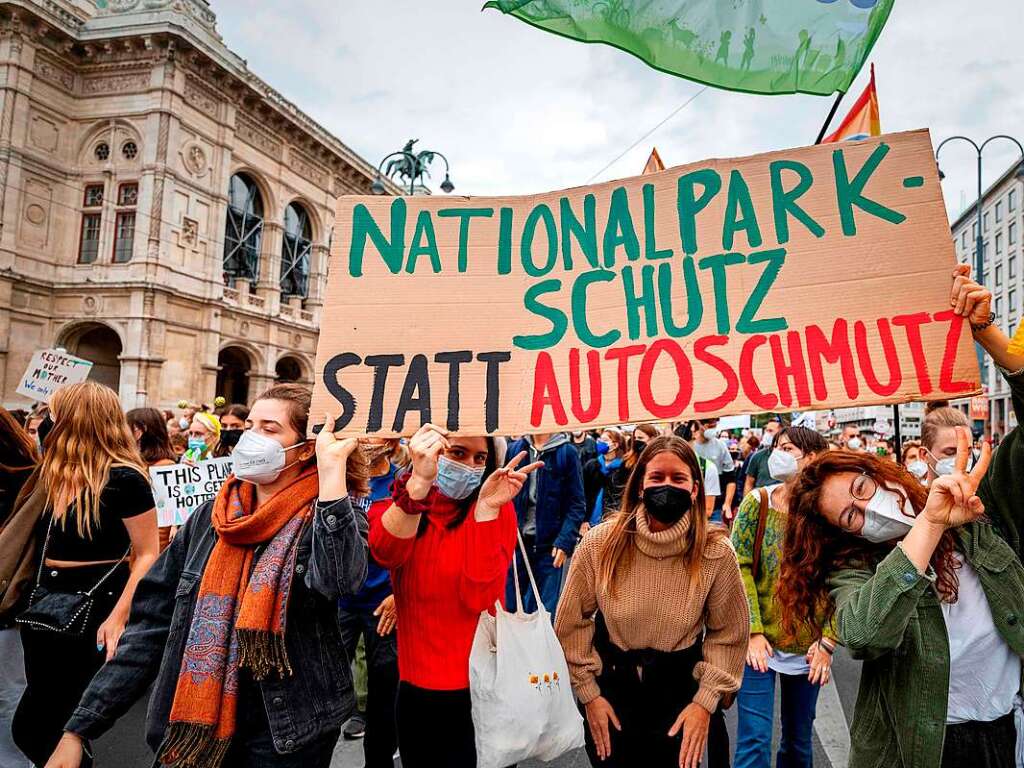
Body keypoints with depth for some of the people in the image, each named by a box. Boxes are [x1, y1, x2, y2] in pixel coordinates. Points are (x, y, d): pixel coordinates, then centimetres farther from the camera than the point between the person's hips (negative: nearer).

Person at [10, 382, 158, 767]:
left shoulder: (122, 479, -17)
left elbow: (148, 555, -18)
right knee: (40, 723, 19)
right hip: (46, 606, 8)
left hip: (94, 608, -8)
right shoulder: (55, 473, 8)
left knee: (32, 728, 5)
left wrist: (118, 617, -22)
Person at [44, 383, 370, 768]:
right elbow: (152, 624, 3)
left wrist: (332, 467, -30)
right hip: (197, 724, 4)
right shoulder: (211, 515, 2)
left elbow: (338, 578, -34)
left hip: (288, 731, -4)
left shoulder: (329, 517, -11)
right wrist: (79, 729, 0)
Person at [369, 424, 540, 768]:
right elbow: (386, 553, -27)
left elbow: (478, 599, -22)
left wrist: (485, 510, -29)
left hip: (478, 686, -2)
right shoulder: (399, 505, -2)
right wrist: (419, 481, -41)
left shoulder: (497, 509, -9)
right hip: (415, 684, 3)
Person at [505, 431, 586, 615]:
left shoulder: (567, 453, -2)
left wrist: (565, 541, -12)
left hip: (550, 545, -3)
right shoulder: (514, 450, 6)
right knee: (510, 608, 11)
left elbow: (577, 504, -3)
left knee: (545, 612, 2)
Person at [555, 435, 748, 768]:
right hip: (610, 687, 0)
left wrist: (705, 702, -8)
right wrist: (588, 693, -3)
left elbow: (728, 634, -4)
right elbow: (573, 621, -5)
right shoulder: (600, 543, -17)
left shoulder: (716, 552, -16)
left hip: (679, 690, 0)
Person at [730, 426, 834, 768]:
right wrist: (753, 631, -14)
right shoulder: (756, 502, -6)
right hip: (760, 640, -2)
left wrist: (828, 640, -7)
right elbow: (739, 568, -9)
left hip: (808, 646, 2)